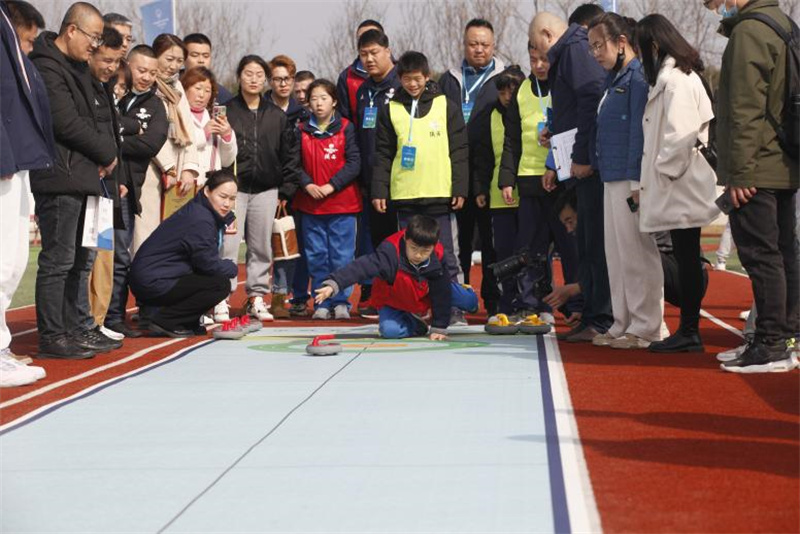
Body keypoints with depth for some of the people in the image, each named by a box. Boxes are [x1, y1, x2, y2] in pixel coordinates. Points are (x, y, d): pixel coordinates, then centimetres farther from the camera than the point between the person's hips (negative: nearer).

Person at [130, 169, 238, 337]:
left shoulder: (197, 210, 12)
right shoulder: (200, 219, -20)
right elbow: (210, 265, -15)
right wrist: (232, 267, 5)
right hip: (152, 284, -10)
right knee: (221, 284, -15)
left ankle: (186, 323, 14)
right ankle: (165, 321, -8)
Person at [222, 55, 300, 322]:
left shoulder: (277, 116, 9)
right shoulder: (226, 111, 2)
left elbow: (290, 154, 10)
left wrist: (286, 190, 5)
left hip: (266, 190, 3)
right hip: (233, 187, -3)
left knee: (261, 246, 7)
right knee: (228, 243, -7)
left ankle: (257, 296, 16)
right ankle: (221, 298, -2)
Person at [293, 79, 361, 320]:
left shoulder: (346, 128, 0)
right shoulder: (302, 131, 7)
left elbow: (354, 163, -5)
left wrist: (331, 186, -13)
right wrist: (307, 184, -11)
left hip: (342, 203, -2)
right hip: (310, 204, 3)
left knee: (341, 255, 0)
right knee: (316, 256, 5)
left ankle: (341, 302, 9)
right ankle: (321, 304, 13)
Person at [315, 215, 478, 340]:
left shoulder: (438, 257, -28)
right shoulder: (391, 253, -40)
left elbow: (441, 293, -20)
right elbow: (362, 267, -50)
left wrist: (439, 327, -18)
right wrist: (334, 284, -64)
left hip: (427, 293, 2)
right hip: (393, 301, -2)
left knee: (470, 301, -7)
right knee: (389, 330, -30)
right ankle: (416, 325, 2)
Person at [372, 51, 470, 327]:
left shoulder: (446, 106, 5)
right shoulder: (391, 110, 9)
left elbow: (459, 150, 4)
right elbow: (383, 153, 8)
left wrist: (460, 188, -3)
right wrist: (379, 190, 1)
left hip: (439, 194, -2)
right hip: (404, 195, 2)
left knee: (446, 256, 1)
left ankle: (454, 310, 7)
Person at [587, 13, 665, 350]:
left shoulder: (638, 76, -10)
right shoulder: (615, 79, 19)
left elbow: (640, 131, -16)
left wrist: (636, 182, -20)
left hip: (631, 181, -10)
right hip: (612, 179, 10)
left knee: (637, 252, -6)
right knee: (617, 254, 12)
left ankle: (646, 328, 0)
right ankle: (623, 325, 18)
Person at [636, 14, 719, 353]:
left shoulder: (673, 80, -14)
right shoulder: (673, 76, 16)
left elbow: (682, 134, -22)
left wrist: (663, 170, -11)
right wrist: (652, 179, 15)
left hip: (681, 188, -10)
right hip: (679, 190, 10)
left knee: (687, 259, -5)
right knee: (686, 259, 11)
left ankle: (689, 332, 0)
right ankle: (688, 330, 16)